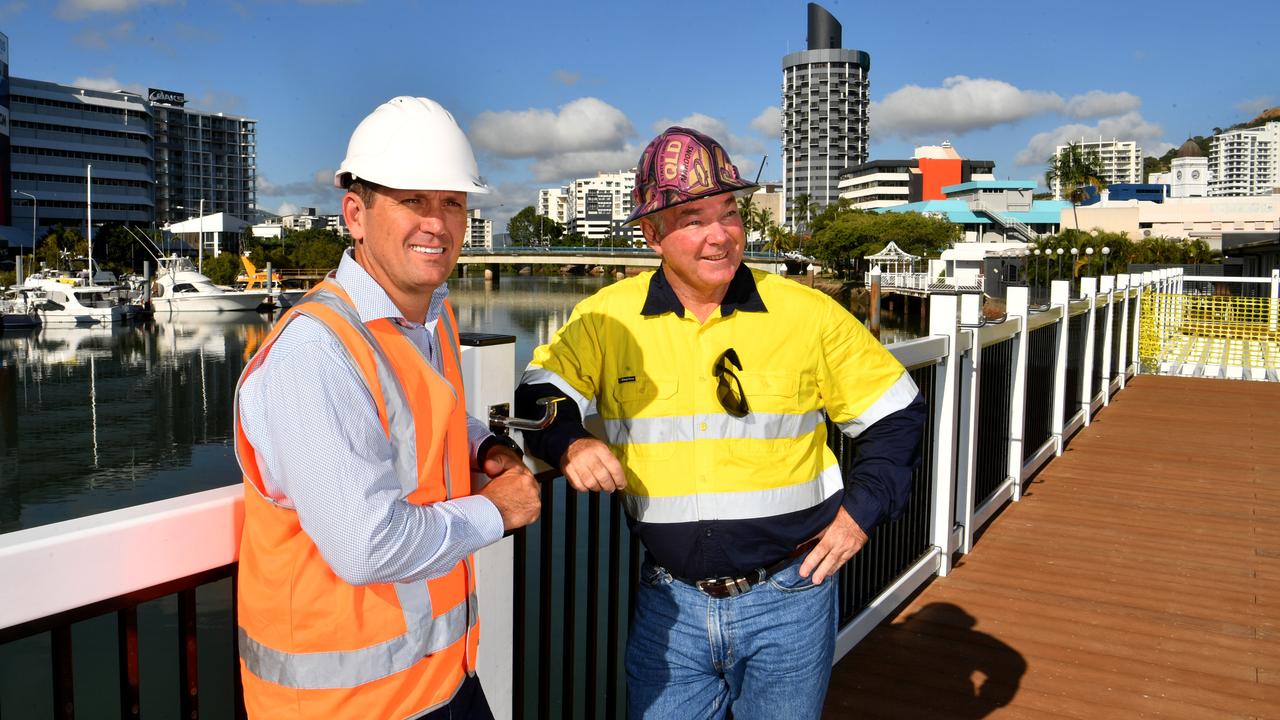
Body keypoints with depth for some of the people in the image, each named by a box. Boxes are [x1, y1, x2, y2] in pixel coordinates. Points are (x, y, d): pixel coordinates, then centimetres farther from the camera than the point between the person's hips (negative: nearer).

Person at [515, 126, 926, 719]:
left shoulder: (809, 315, -5)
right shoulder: (607, 319, -4)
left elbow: (895, 415, 5)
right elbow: (540, 394, -1)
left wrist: (861, 513, -4)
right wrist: (569, 444, -21)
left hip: (786, 600, 0)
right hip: (670, 603, 1)